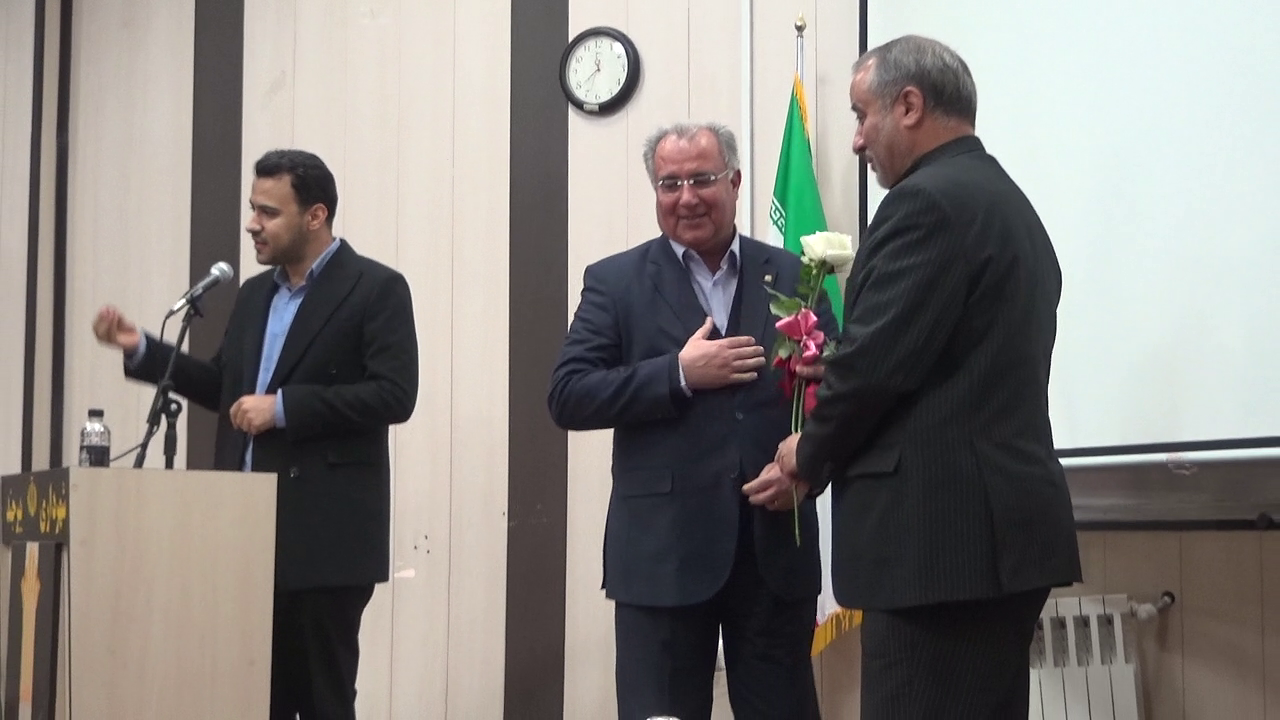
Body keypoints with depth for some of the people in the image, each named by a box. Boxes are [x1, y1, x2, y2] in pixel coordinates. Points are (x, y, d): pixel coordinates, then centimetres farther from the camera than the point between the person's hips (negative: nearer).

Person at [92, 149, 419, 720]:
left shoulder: (376, 289, -6)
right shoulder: (254, 294, 17)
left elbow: (394, 394, -15)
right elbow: (224, 388, 24)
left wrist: (284, 406, -19)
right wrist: (141, 349, 12)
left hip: (324, 537, -7)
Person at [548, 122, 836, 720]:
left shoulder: (792, 277, 8)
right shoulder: (615, 282, 3)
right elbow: (567, 398, -5)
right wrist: (679, 374, -14)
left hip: (777, 547, 2)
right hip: (662, 552, -2)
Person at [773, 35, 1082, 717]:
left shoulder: (927, 202, -11)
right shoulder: (1008, 202, 19)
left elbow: (876, 359, -16)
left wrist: (810, 455, 1)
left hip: (943, 531, -10)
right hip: (1000, 525, 10)